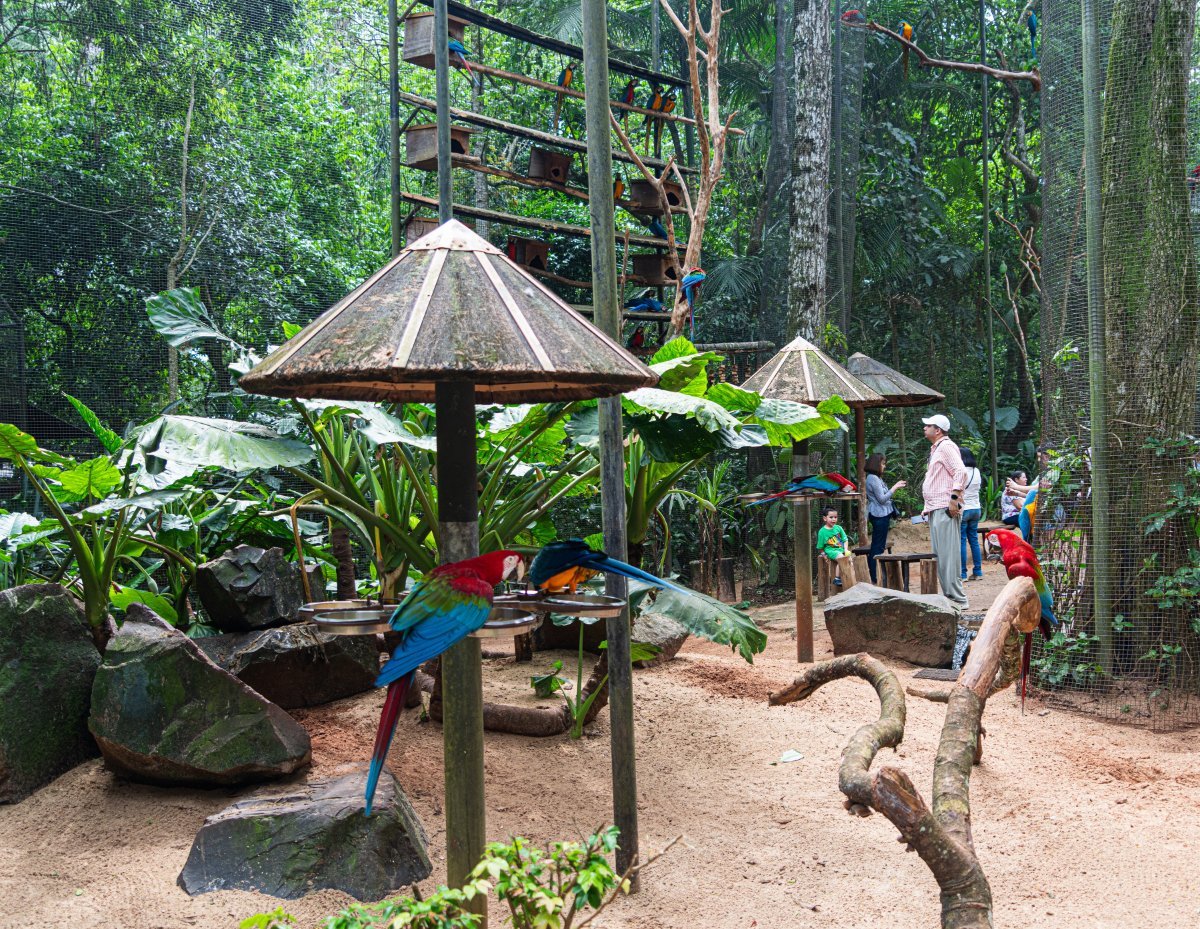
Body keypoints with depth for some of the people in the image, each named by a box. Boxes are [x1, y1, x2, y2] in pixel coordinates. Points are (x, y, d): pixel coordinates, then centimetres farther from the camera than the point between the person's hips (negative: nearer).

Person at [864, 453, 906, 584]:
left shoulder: (875, 478, 17)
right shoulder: (873, 479, -15)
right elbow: (882, 499, -17)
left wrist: (896, 487, 13)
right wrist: (895, 487, -12)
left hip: (880, 515, 11)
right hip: (880, 515, -11)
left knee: (876, 546, 12)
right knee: (878, 547, -8)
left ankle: (874, 577, 16)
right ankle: (875, 578, -7)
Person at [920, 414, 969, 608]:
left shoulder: (946, 447, -8)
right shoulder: (936, 449, 23)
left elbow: (961, 472, -20)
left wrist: (954, 498, -24)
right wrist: (928, 507, 22)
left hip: (945, 509, -11)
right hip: (935, 510, 11)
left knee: (948, 555, -11)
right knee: (939, 555, 11)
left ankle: (957, 598, -10)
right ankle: (949, 595, 15)